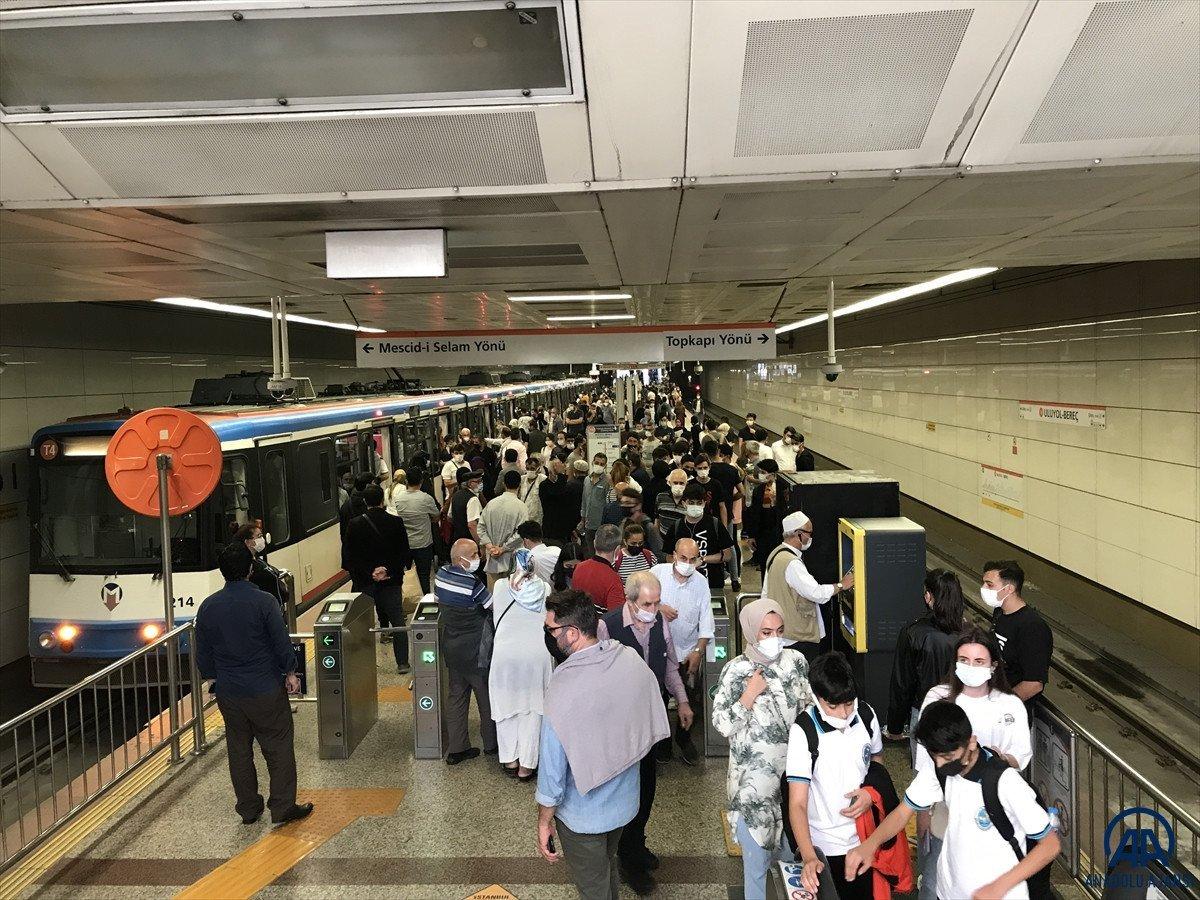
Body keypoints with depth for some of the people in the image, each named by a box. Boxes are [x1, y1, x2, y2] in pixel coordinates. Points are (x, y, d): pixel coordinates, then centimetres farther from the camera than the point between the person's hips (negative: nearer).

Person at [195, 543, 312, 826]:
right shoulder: (263, 601, -15)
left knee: (239, 750, 15)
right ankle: (283, 807, 10)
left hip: (228, 693, 4)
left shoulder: (208, 606, -1)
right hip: (265, 689, -4)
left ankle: (248, 809, 24)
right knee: (279, 747, 7)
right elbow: (281, 642, -10)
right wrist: (290, 672, 4)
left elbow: (203, 653, 6)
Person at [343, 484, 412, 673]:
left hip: (364, 582, 0)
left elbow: (350, 557, -6)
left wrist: (368, 572, -6)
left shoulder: (354, 525, -6)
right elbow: (404, 554, -4)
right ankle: (402, 662, 8)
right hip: (392, 580, 0)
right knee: (398, 622, 8)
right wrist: (389, 571, -5)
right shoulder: (396, 523, -6)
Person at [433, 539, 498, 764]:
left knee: (457, 695, 13)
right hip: (474, 652, -7)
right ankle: (492, 743, 25)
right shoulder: (472, 584, -24)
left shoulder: (441, 575, -2)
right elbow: (494, 607, -14)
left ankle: (456, 748, 18)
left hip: (451, 648, 7)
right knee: (486, 697, 11)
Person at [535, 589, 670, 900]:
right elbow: (651, 725, 0)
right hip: (625, 799, 6)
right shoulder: (632, 660, -16)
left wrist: (543, 823, -9)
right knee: (607, 867, 31)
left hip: (584, 813, -5)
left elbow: (552, 772, -24)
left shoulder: (563, 691, -34)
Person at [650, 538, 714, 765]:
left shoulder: (701, 583, -6)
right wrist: (658, 607, -22)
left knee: (690, 700, 9)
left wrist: (698, 651, -9)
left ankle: (684, 738, 34)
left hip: (688, 652, 1)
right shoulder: (658, 572, -11)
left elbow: (705, 622, -4)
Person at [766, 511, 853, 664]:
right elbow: (817, 593, -25)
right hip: (800, 637, -10)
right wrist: (841, 585, -11)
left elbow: (766, 593, 19)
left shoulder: (776, 554, 11)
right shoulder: (792, 563, -22)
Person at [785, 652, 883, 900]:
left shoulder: (866, 715, -10)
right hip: (822, 848, -4)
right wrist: (808, 857, -38)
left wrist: (871, 792, -11)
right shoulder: (804, 730, -23)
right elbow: (797, 804, -24)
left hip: (865, 839, 4)